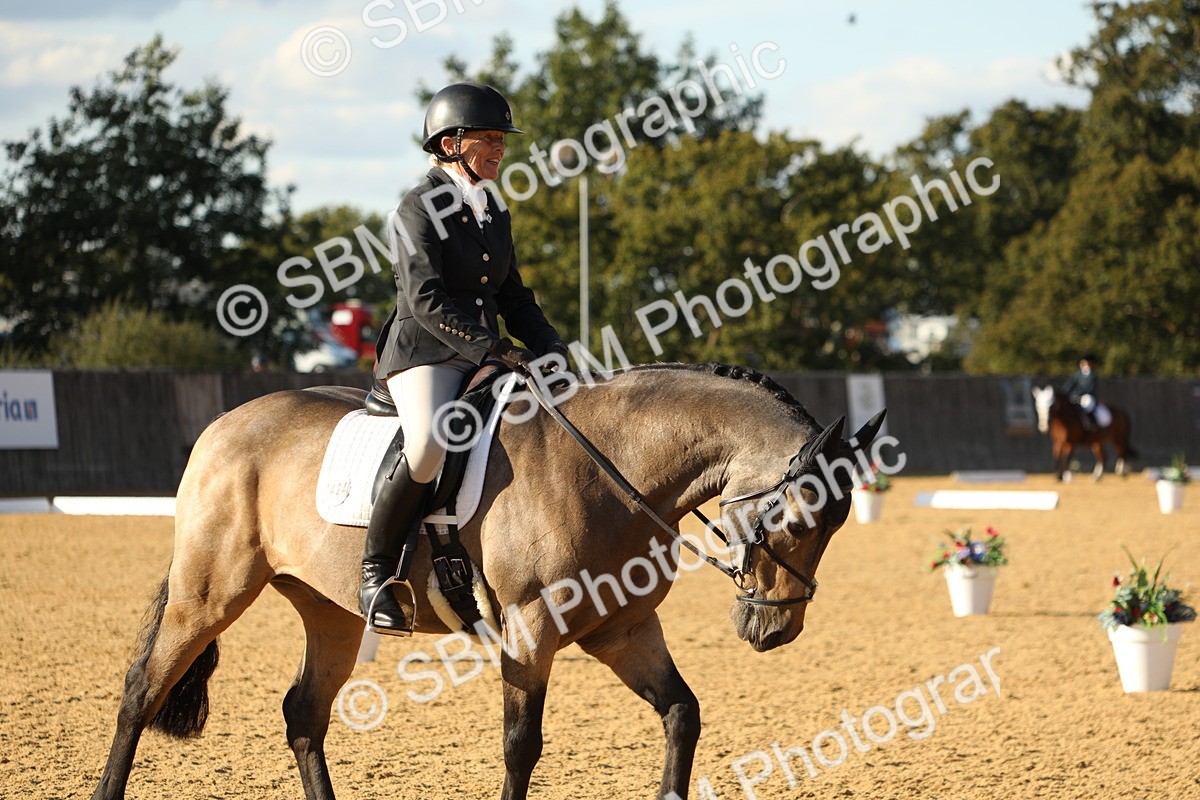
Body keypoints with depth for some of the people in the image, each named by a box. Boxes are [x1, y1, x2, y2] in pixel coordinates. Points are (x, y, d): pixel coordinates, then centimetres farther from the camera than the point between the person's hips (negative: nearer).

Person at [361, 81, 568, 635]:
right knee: (430, 444, -35)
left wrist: (551, 347, 4)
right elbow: (426, 298, -17)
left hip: (486, 355, 8)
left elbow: (513, 297, 22)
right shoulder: (419, 209, -7)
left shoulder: (495, 214, 16)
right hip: (424, 353, -8)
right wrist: (493, 348, -24)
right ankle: (376, 572, -21)